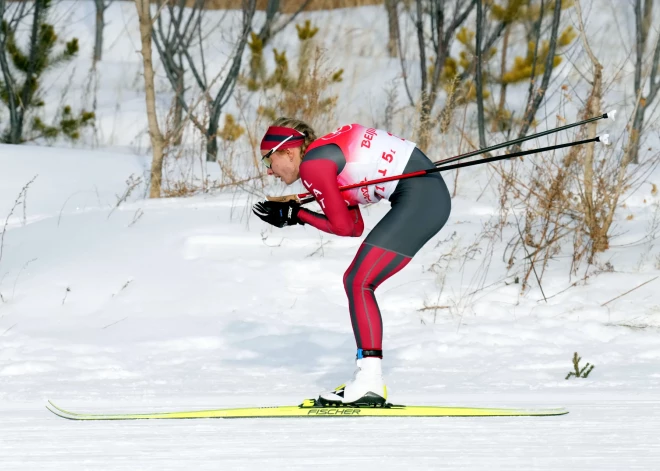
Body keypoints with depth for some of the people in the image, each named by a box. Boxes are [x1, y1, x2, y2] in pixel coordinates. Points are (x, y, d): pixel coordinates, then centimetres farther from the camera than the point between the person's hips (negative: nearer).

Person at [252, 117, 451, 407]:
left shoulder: (312, 163, -8)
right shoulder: (328, 153, 20)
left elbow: (344, 227, -7)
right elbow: (355, 226, 17)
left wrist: (296, 216, 3)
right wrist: (294, 213, 14)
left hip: (418, 199, -10)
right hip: (430, 195, 10)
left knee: (358, 284, -10)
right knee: (357, 283, 12)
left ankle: (370, 383, -16)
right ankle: (369, 381, 12)